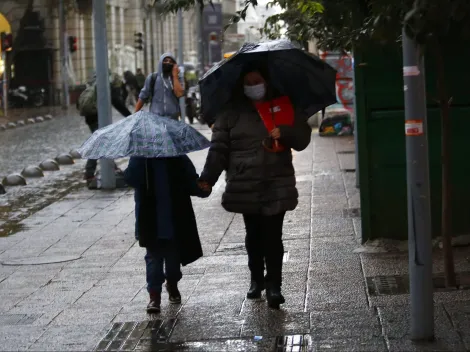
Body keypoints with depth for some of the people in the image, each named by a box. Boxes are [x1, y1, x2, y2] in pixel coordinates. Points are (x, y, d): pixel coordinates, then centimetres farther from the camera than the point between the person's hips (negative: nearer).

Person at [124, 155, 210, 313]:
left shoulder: (179, 159, 0)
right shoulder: (140, 159, -2)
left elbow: (192, 182, 2)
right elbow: (130, 178, -17)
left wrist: (204, 189, -19)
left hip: (176, 221, 1)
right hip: (152, 223, -1)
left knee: (174, 256, 13)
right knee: (154, 257, 0)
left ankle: (172, 284, 37)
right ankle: (154, 295, 4)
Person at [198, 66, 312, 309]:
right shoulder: (231, 113, 4)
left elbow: (303, 138, 5)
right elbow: (219, 148, 1)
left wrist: (284, 134, -16)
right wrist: (208, 177, -11)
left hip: (276, 186, -1)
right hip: (245, 186, 1)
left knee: (272, 235, -7)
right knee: (253, 235, 10)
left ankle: (273, 284, -3)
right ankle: (256, 280, 25)